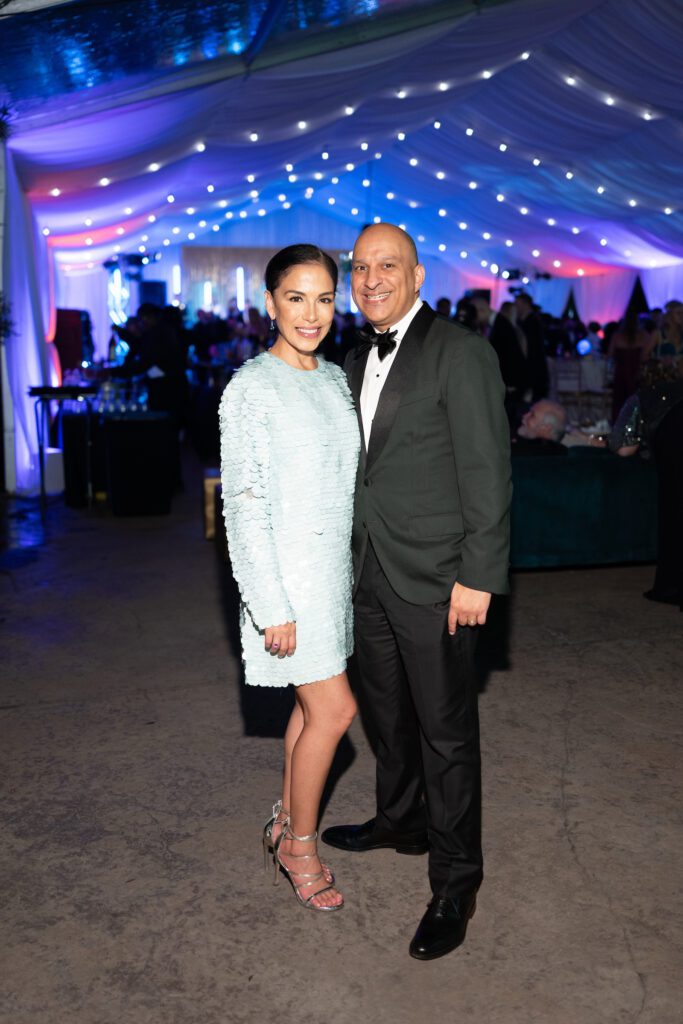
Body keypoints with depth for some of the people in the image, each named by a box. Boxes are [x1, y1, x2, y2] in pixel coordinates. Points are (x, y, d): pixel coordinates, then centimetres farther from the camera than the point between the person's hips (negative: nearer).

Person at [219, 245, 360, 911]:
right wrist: (272, 606, -18)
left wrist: (353, 571, 14)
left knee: (314, 702, 15)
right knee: (335, 708, -3)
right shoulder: (251, 388, -13)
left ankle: (286, 823, 33)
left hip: (334, 565, 7)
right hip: (286, 572, -7)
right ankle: (300, 845, 17)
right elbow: (243, 504, -16)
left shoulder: (335, 379, 8)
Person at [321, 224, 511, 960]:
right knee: (387, 712, 22)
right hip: (370, 572, 7)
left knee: (446, 731, 3)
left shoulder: (460, 353, -12)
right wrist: (352, 559, 13)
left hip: (432, 579, -7)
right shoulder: (358, 361, 12)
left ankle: (454, 883, 19)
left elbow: (487, 471, -15)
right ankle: (400, 821, 44)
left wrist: (478, 576, -18)